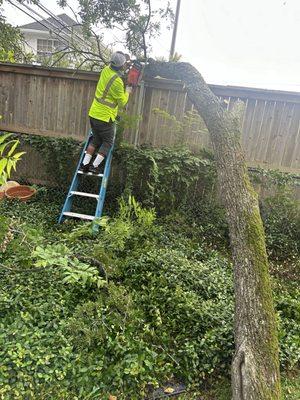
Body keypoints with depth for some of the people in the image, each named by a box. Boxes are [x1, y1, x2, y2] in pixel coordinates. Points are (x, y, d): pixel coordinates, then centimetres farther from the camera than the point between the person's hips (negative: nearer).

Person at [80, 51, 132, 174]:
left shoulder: (106, 70, 3)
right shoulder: (117, 81, -20)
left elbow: (111, 65, 30)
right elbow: (122, 102, -11)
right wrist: (127, 92, 6)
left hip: (93, 114, 7)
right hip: (105, 118, -7)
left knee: (95, 139, 20)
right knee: (107, 142, 10)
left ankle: (84, 164, 16)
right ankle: (95, 166, 4)